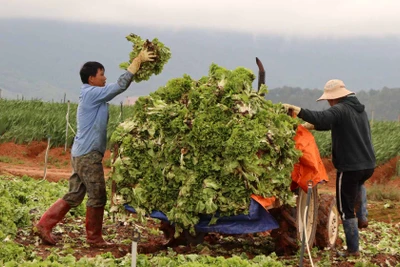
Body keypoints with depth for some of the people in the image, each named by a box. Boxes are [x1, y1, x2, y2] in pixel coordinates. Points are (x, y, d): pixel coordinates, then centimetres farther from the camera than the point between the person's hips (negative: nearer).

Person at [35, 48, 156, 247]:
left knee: (74, 196, 11)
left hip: (83, 154, 10)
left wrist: (138, 63, 11)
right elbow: (120, 85, -18)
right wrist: (138, 60, -13)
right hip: (88, 155, -10)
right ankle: (94, 238, 8)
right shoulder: (92, 94, -14)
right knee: (97, 198, 0)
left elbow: (116, 88, 17)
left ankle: (44, 225, 10)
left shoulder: (91, 95, 17)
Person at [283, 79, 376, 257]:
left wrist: (296, 109, -34)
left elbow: (321, 119, -34)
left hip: (350, 167, -8)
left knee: (346, 209, 4)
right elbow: (329, 122, 19)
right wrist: (311, 125, 9)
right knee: (358, 185, 43)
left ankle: (353, 250, 8)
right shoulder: (359, 109, 14)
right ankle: (362, 217, 31)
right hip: (368, 165, 9)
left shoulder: (340, 110, -14)